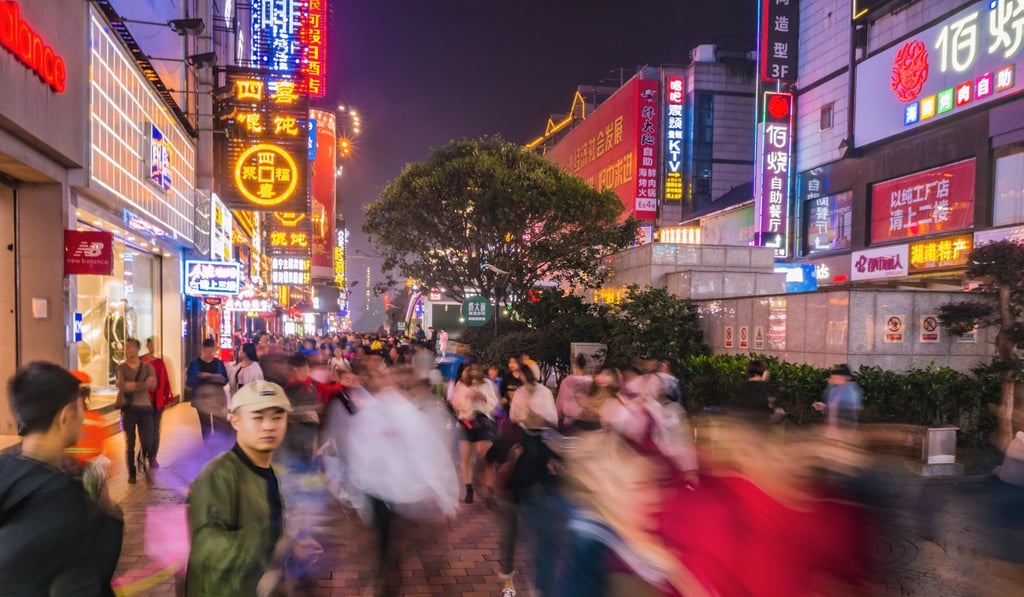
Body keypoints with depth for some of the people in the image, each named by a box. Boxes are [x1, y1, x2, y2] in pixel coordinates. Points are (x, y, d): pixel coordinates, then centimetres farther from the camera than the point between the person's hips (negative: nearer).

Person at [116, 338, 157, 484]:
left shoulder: (147, 367, 5)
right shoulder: (121, 368, 2)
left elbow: (152, 385, -13)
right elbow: (122, 386, -16)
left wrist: (133, 385, -19)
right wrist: (143, 384, -16)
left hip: (145, 408, 1)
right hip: (128, 409, -1)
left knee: (147, 442, 0)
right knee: (130, 443, 3)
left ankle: (142, 459, 31)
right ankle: (132, 473, 16)